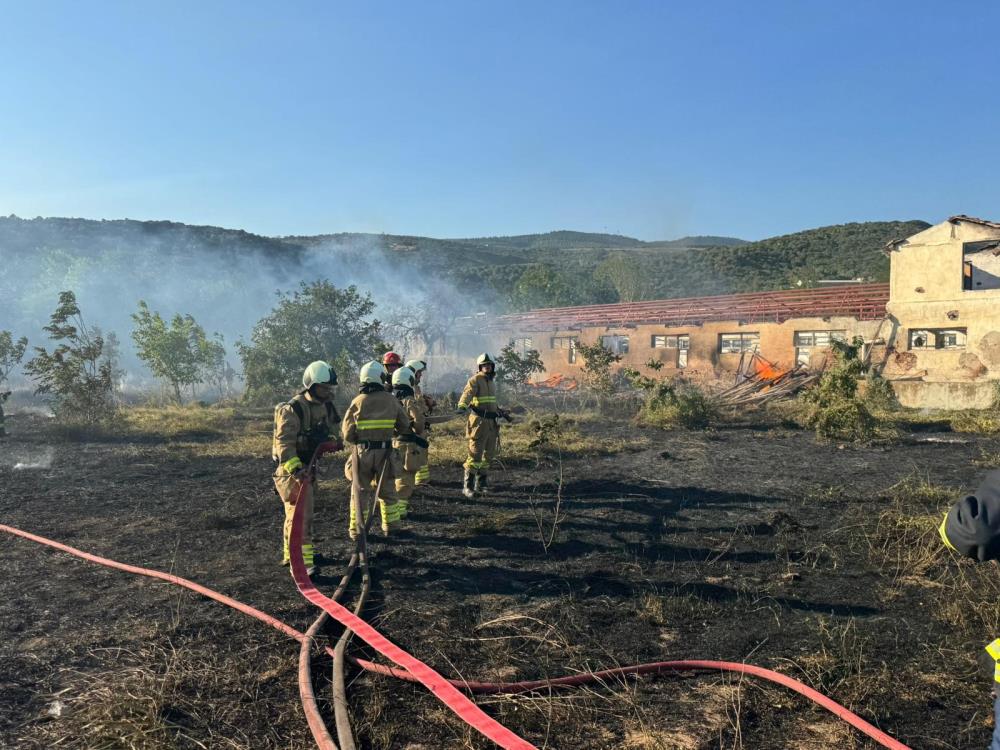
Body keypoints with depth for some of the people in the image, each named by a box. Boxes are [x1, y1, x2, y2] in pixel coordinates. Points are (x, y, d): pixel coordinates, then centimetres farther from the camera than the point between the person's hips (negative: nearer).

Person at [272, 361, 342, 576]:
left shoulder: (326, 407, 4)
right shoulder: (292, 409, -22)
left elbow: (330, 431, 20)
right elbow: (284, 442, -29)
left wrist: (332, 443, -2)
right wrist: (295, 468, -40)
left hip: (309, 465, 9)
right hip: (291, 468, -9)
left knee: (298, 511, 21)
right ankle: (302, 563, -12)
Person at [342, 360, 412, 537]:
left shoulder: (357, 401, -7)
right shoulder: (391, 400, -3)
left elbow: (347, 434, -6)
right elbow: (405, 427, 4)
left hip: (362, 452, -1)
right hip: (385, 452, 1)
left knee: (359, 491, 12)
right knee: (387, 490, 16)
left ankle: (356, 528, 17)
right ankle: (389, 527, 24)